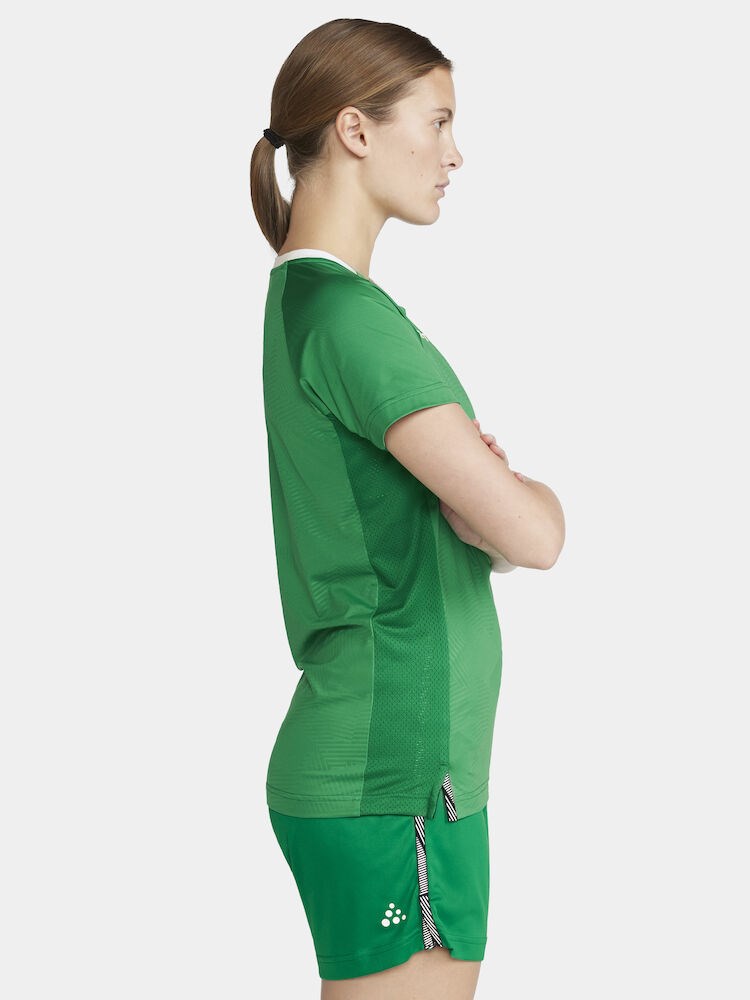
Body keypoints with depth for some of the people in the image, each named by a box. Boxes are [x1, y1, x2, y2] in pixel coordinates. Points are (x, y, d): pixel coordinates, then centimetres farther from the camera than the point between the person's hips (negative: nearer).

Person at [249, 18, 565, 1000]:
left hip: (363, 759, 10)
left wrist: (476, 488, -6)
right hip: (392, 779, -10)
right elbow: (531, 534, -22)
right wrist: (528, 490, 0)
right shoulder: (347, 313, -17)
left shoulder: (304, 295, 14)